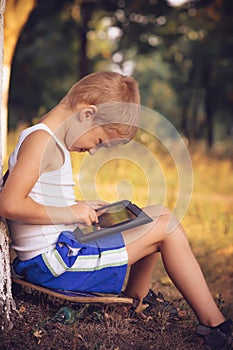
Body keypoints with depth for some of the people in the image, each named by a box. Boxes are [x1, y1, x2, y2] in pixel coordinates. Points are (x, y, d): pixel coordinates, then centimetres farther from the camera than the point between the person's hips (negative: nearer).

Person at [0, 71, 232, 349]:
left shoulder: (48, 141, 16)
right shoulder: (40, 139, -15)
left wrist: (79, 209, 8)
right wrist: (69, 213, -18)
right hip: (54, 261, -10)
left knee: (156, 214, 19)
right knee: (165, 225, -7)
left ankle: (136, 303, 26)